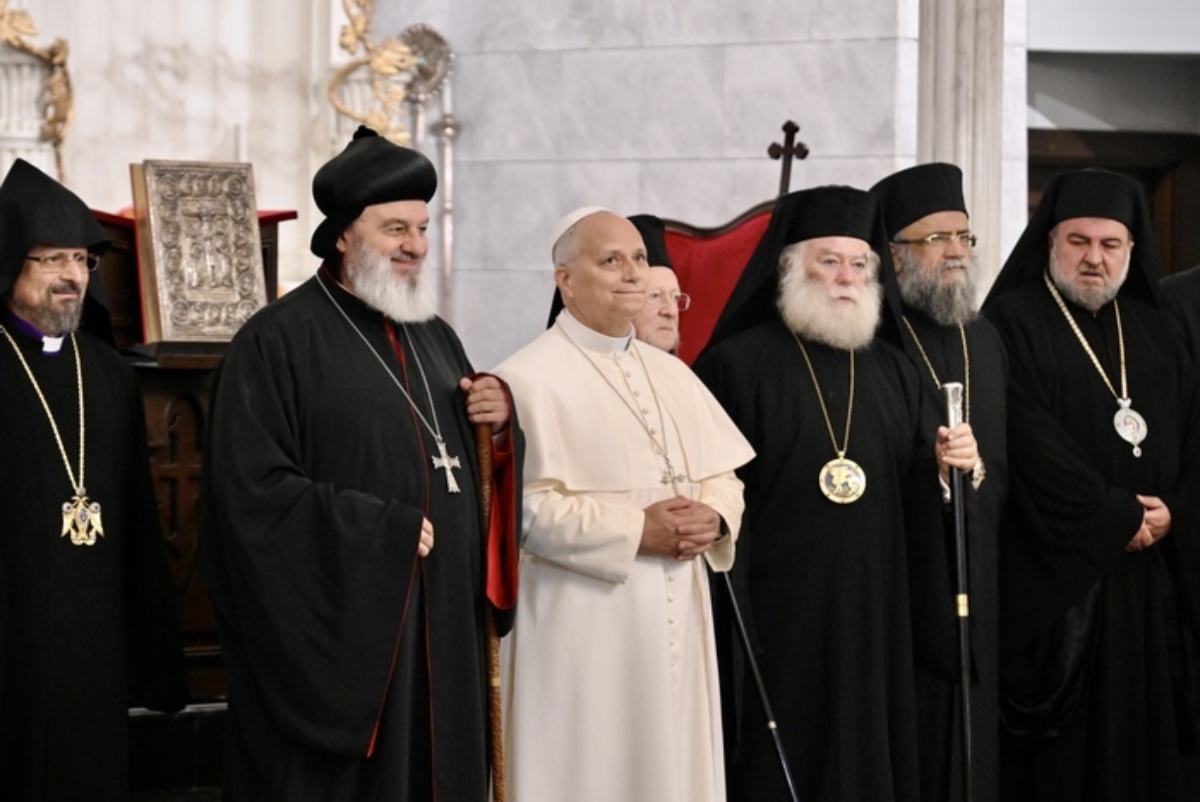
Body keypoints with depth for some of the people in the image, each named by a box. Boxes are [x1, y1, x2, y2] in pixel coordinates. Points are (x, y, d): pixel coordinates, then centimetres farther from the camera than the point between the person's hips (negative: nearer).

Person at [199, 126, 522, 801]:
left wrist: (502, 422, 0)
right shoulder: (279, 340, -8)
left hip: (443, 635, 7)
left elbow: (470, 468, 22)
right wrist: (385, 532, -14)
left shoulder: (436, 339, 15)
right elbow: (254, 494, -16)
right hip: (336, 638, -7)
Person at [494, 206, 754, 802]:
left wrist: (713, 518, -9)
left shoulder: (672, 374, 14)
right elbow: (522, 504, -17)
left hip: (677, 616, 7)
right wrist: (637, 531, -19)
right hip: (582, 625, -7)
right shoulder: (529, 379, -9)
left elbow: (723, 476, 15)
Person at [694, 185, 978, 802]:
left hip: (874, 617, 5)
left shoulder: (893, 372, 14)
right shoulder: (738, 363, -3)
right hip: (774, 618, -5)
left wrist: (942, 465, -8)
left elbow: (915, 499, 15)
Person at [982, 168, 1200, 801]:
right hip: (1053, 578, -5)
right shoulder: (1013, 322, -4)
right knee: (1062, 751, -4)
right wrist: (1115, 517, -14)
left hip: (1149, 582, 6)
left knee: (1144, 737, 6)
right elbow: (1029, 440, -14)